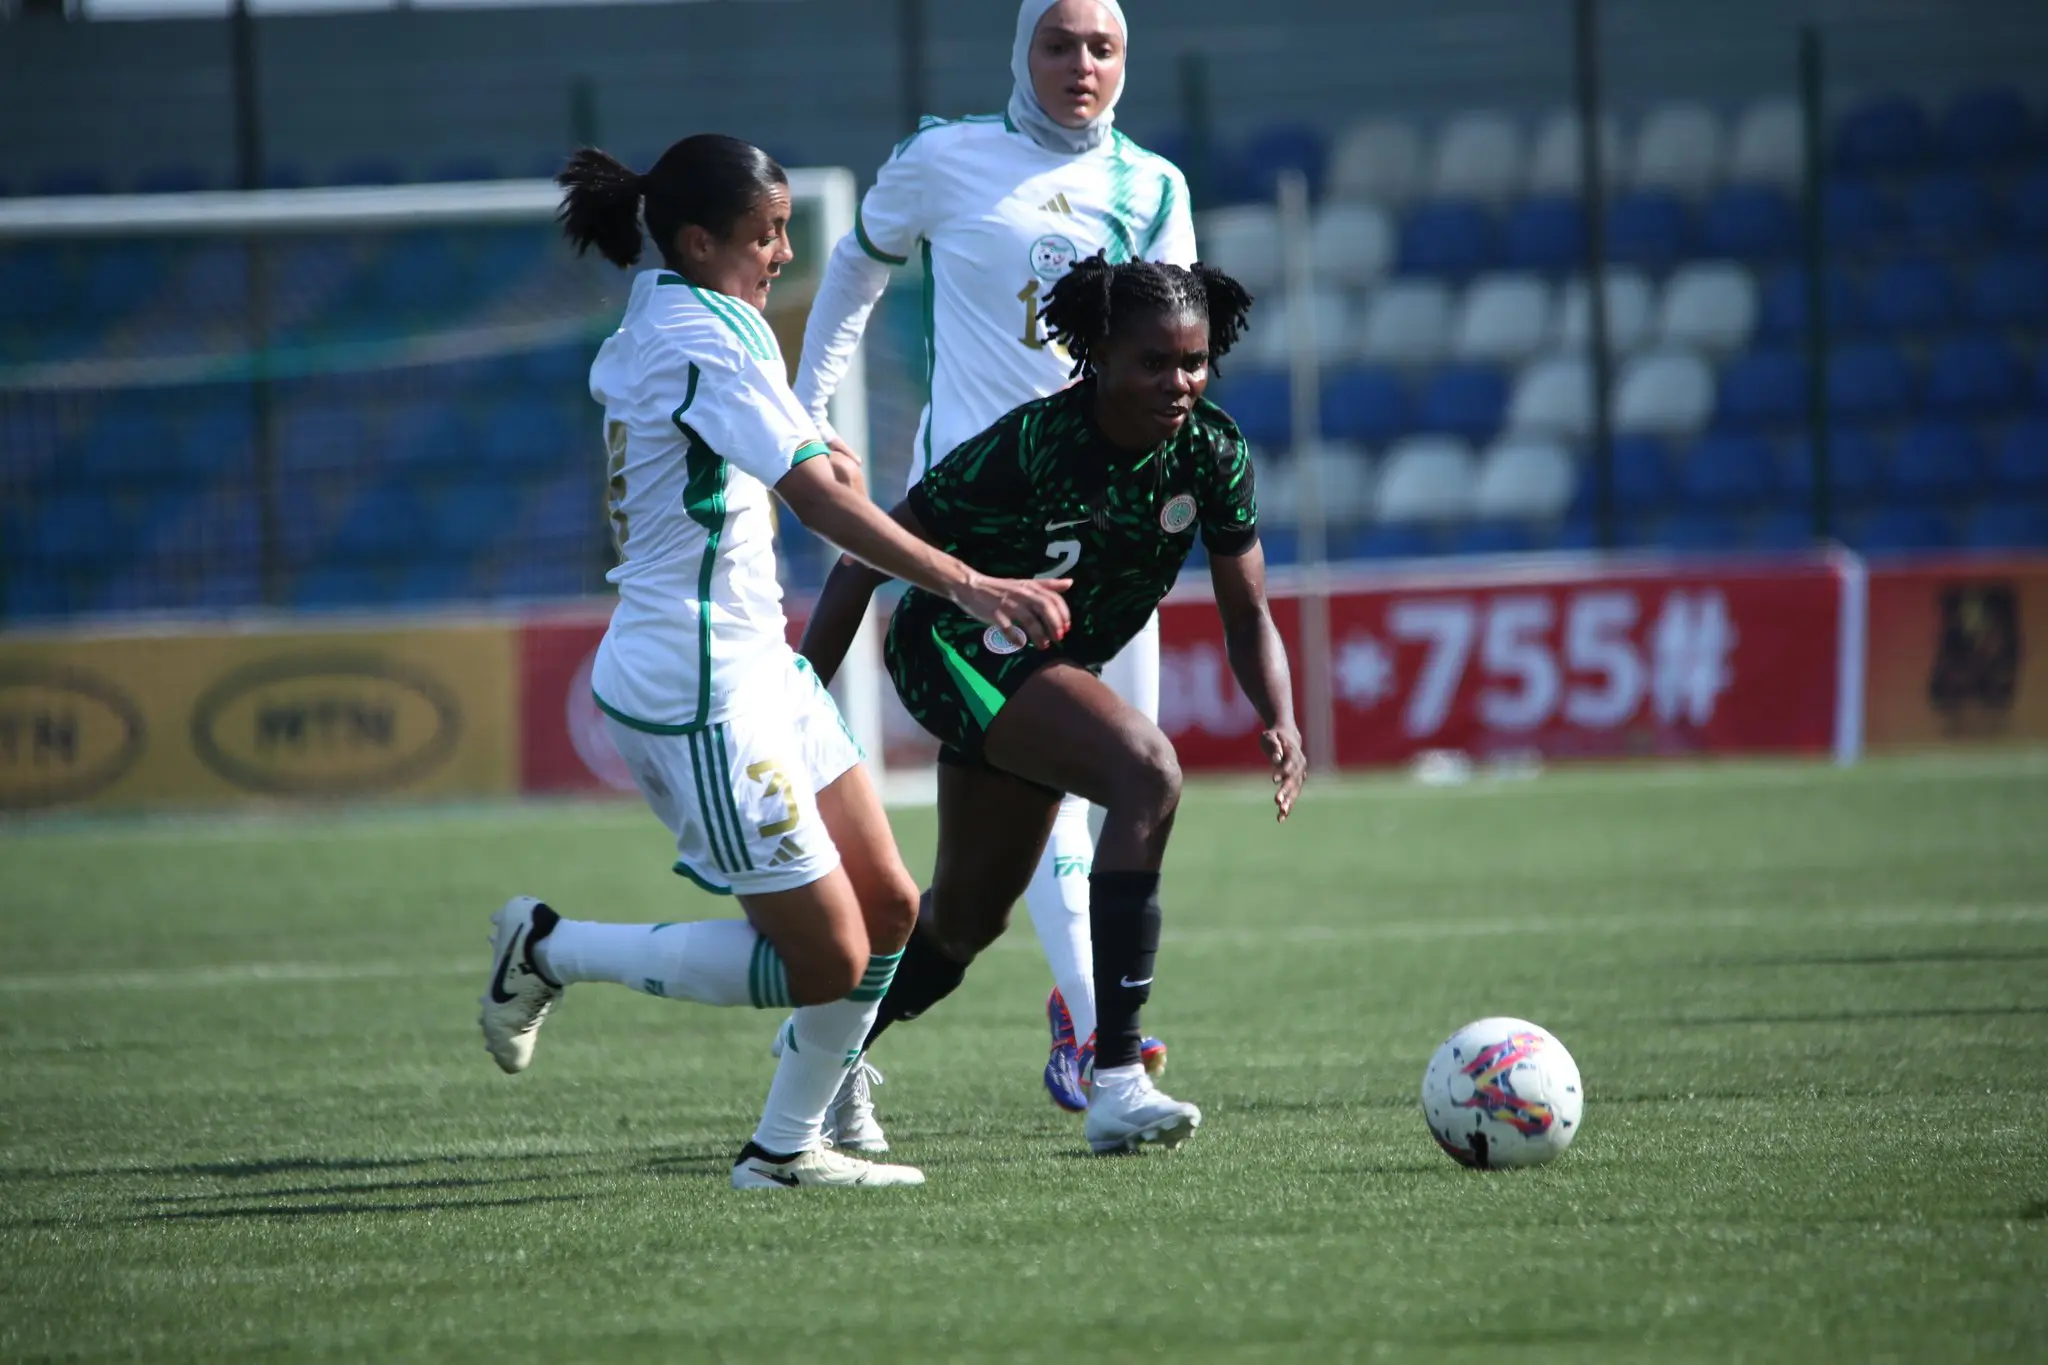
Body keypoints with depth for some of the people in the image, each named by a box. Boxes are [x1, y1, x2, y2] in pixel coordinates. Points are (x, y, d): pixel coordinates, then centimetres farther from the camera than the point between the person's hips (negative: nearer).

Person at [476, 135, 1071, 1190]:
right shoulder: (701, 342, -20)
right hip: (699, 697, -10)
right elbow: (820, 501, -29)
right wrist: (968, 587, -33)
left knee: (888, 912, 9)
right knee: (824, 961, -6)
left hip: (756, 669, 10)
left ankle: (785, 1149, 18)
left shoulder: (653, 325, 11)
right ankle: (549, 949, 7)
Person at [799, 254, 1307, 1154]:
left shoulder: (1211, 453, -13)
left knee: (967, 920, 20)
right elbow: (870, 557, -23)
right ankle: (1116, 1082, -34)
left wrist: (1279, 722, -25)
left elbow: (1247, 617, -6)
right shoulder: (1032, 446, -29)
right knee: (1148, 772, -31)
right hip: (954, 652, -8)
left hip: (1049, 671, 8)